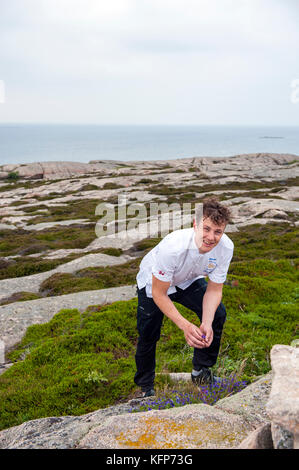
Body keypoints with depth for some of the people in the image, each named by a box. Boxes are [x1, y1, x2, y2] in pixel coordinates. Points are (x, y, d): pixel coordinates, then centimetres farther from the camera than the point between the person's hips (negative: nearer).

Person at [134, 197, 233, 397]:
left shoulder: (226, 247, -29)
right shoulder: (173, 246, -43)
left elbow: (214, 289, -16)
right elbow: (159, 294, -31)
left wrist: (206, 324, -32)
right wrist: (185, 325, -40)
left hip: (188, 281, 4)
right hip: (153, 282, -4)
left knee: (218, 314, -10)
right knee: (148, 336, -3)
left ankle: (201, 371, 12)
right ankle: (146, 387, 25)